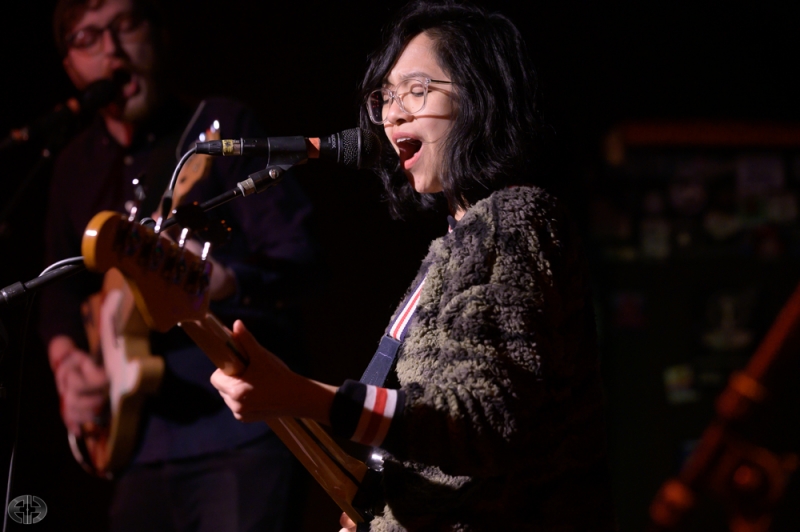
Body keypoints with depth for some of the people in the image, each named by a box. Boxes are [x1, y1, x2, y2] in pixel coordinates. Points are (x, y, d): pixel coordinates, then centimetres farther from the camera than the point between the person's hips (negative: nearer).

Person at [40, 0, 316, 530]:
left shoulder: (219, 127, -1)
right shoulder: (77, 168, 16)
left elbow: (295, 253, -9)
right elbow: (62, 287, 23)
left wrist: (224, 282, -29)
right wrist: (66, 358, 2)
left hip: (240, 429, -6)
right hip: (138, 437, 6)